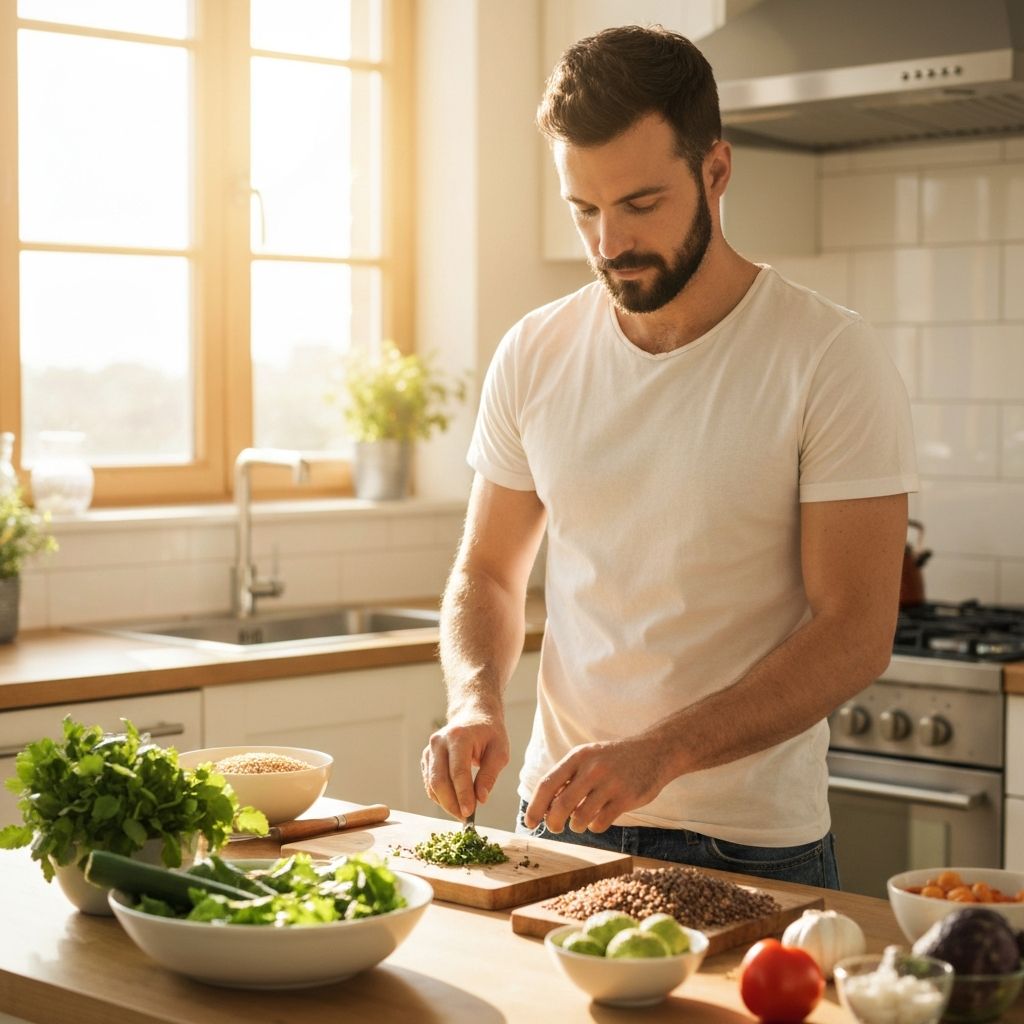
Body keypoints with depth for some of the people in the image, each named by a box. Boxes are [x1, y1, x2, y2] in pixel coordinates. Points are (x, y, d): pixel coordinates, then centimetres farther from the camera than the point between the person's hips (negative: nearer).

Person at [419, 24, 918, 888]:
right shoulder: (534, 356, 1)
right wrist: (476, 699, -12)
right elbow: (487, 573, 10)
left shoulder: (831, 359, -13)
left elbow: (856, 632, -17)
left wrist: (662, 750, -28)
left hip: (751, 846, -3)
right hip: (559, 822, 4)